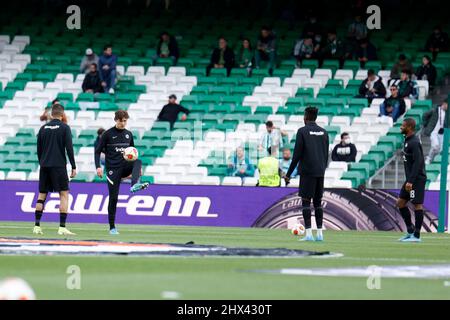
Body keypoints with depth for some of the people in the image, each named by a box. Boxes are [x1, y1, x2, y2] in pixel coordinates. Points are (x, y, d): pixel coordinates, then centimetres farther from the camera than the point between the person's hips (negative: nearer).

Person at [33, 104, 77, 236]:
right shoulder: (64, 127, -4)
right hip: (58, 165, -4)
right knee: (64, 194, -1)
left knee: (42, 195, 10)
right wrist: (73, 167, -4)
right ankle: (62, 227, -10)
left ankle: (37, 226, 5)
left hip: (44, 166, 4)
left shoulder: (43, 128, 9)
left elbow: (39, 149, 12)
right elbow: (69, 148, -8)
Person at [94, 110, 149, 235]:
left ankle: (134, 185, -51)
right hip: (113, 169, -3)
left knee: (138, 162, -29)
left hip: (125, 166, 3)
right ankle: (112, 227, 4)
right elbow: (98, 151, 0)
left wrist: (137, 168, 13)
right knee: (113, 197, -5)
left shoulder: (128, 134, 12)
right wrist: (98, 167, -12)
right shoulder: (108, 134, -1)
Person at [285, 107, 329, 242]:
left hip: (307, 172, -5)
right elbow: (326, 155, 14)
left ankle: (308, 234, -10)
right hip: (320, 172, 5)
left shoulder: (302, 131, -6)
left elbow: (297, 155, -9)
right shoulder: (323, 132, 10)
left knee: (306, 201, -3)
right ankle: (320, 233, 7)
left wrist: (288, 174, -4)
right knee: (318, 202, 10)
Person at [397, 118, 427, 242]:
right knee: (400, 203, 11)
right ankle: (410, 231, 16)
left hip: (417, 179, -10)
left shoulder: (414, 143, -16)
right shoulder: (407, 140, 15)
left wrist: (411, 181, -25)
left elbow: (417, 162, -22)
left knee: (417, 205, -5)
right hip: (410, 179, 10)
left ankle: (416, 235, -2)